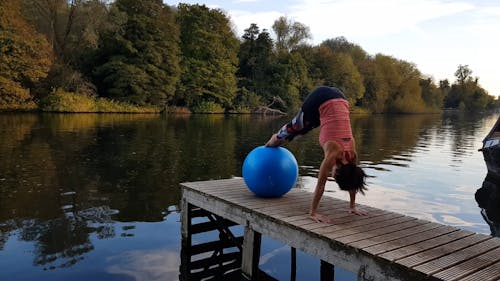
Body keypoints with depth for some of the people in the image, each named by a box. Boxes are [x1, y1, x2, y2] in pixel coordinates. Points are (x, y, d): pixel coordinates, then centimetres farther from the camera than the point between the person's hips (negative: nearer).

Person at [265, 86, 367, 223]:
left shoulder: (352, 153, -12)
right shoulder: (333, 153, -25)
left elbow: (352, 179, 3)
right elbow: (320, 184, -22)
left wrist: (352, 206, 9)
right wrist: (313, 212, -20)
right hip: (320, 99, -4)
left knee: (302, 129, 25)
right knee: (296, 127, 18)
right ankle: (274, 141, 46)